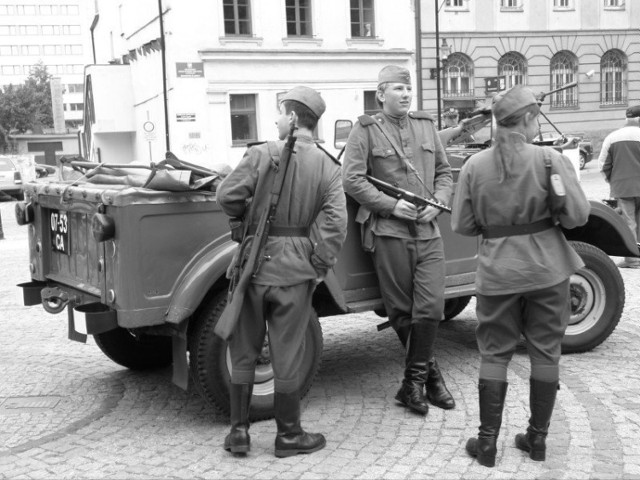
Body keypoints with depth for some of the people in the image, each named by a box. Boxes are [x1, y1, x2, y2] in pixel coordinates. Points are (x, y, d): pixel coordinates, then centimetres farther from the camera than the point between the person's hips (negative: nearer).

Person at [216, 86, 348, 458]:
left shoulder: (262, 153, -5)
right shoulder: (328, 166, 0)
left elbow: (228, 195, -11)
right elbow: (335, 222, -11)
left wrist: (247, 218, 9)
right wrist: (320, 267, -4)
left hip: (254, 260, 0)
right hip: (294, 266, 1)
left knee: (244, 351, 13)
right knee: (287, 354, 9)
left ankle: (239, 431, 19)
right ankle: (289, 435, 20)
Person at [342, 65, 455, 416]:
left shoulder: (426, 125, 14)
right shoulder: (366, 130, 0)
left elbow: (444, 172, 17)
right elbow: (351, 179, -8)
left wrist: (437, 202, -2)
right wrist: (391, 205, -14)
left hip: (428, 231, 4)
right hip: (388, 232, -3)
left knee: (431, 308, -4)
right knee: (401, 311, 4)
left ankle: (413, 384, 8)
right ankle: (430, 373, 23)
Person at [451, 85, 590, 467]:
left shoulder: (475, 165, -4)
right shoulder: (549, 159, -10)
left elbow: (462, 225, -2)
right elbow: (577, 215, -12)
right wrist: (547, 217, 7)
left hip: (497, 273, 1)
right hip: (547, 269, -1)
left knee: (494, 354, 11)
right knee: (545, 352, 12)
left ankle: (487, 442, 13)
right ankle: (537, 438, 22)